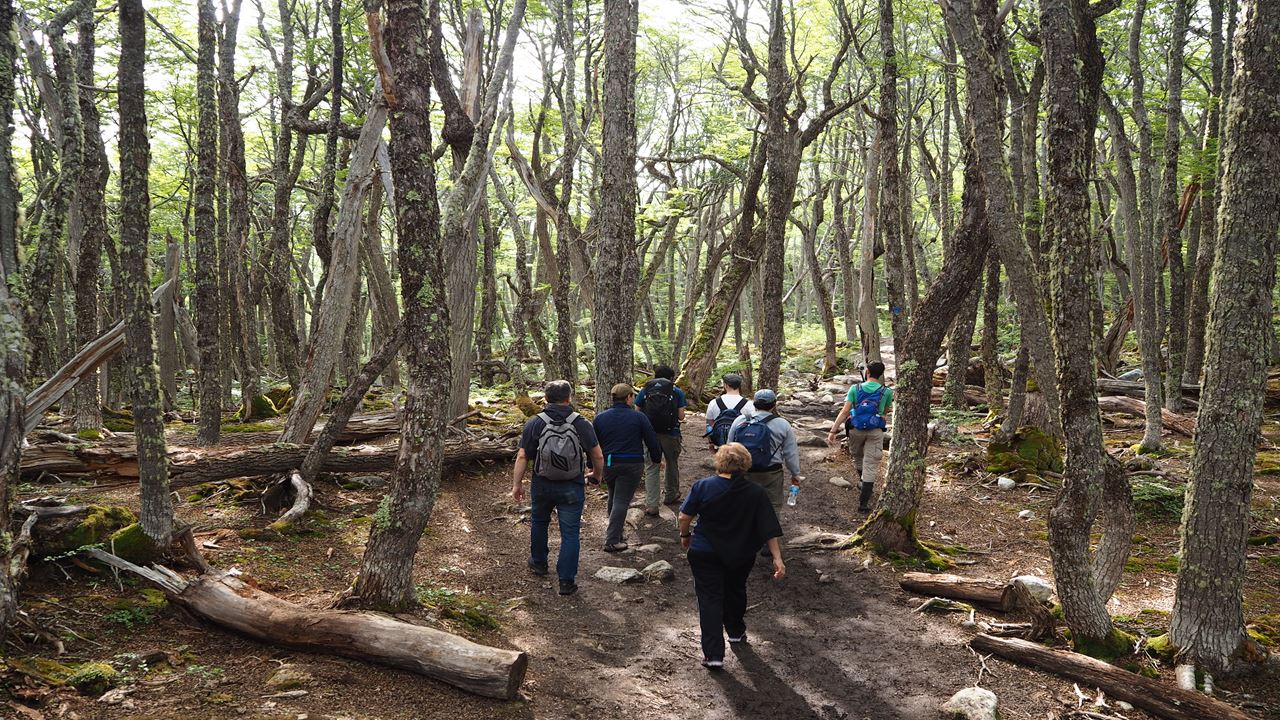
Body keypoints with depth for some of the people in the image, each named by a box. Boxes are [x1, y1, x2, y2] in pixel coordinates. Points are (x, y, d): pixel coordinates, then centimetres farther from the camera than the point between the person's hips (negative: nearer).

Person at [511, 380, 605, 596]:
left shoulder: (534, 423, -7)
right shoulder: (581, 424, -8)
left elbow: (522, 457, -9)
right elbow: (598, 456, -5)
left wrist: (517, 484, -1)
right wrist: (597, 474, 14)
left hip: (542, 485, 2)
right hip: (572, 488, -2)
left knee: (539, 522, 26)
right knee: (570, 532, 3)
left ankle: (538, 563, 42)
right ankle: (567, 581, 0)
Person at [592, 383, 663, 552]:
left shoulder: (600, 418, 5)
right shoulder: (639, 417, -4)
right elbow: (652, 441, -1)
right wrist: (657, 459, 15)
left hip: (608, 464, 4)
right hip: (632, 465, -4)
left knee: (613, 497, 23)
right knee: (622, 500, -3)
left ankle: (614, 530, 37)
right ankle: (612, 541, -7)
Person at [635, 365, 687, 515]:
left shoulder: (644, 391, 4)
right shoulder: (677, 392, -1)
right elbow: (681, 416, -4)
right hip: (671, 434, -1)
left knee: (651, 468, 4)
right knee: (672, 464, 21)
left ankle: (651, 505, -4)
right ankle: (671, 496, 37)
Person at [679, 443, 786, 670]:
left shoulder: (703, 486, -13)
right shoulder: (756, 493, -10)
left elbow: (684, 517, -9)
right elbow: (769, 529, -11)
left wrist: (685, 536, 10)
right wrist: (777, 558, -8)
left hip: (704, 553, -2)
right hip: (741, 556, 2)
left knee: (710, 599, 0)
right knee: (735, 592, 25)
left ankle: (713, 654, -9)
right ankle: (736, 632, 47)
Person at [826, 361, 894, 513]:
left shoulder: (855, 389, -5)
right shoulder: (886, 392, -4)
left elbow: (844, 411, -12)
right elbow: (885, 412, 10)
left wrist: (833, 431, -13)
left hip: (856, 430, 1)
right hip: (875, 431, -1)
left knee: (858, 457, 25)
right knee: (871, 466, 1)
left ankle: (864, 486, 46)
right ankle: (864, 503, -3)